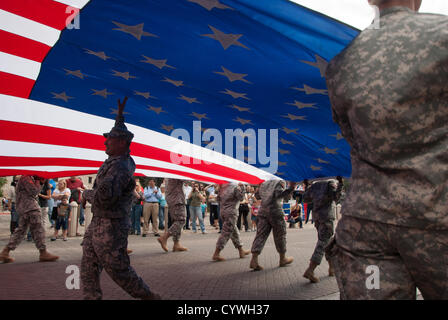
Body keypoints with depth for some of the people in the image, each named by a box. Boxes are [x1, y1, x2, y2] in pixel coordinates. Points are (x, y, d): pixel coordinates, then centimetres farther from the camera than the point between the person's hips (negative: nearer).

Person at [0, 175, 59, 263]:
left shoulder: (30, 178, 21)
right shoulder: (26, 178, -11)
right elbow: (33, 191, -20)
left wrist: (41, 182, 5)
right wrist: (38, 182, -5)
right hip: (29, 207, -10)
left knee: (21, 230, 11)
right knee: (38, 229, -5)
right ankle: (43, 253, -1)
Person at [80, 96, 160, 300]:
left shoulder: (120, 167, -22)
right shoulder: (124, 160, 7)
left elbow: (104, 197, -33)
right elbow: (119, 133, 29)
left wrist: (86, 194, -14)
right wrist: (120, 116, 32)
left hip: (111, 227, -10)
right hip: (97, 223, 10)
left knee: (119, 270, 1)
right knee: (88, 269, 9)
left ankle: (148, 296, 16)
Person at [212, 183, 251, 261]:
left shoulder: (223, 186, 7)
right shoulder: (236, 187, -14)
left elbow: (218, 198, 12)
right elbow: (241, 198, -9)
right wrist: (241, 187, -4)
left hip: (223, 211, 8)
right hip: (231, 212, -8)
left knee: (235, 232, 18)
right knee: (226, 233, -5)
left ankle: (241, 251, 29)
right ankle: (216, 254, -5)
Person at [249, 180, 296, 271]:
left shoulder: (264, 184, 18)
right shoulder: (280, 183, -2)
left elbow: (257, 195, 26)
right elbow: (280, 194, -21)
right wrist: (290, 188, -31)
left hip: (262, 211, 6)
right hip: (275, 212, -6)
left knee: (261, 235, 2)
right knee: (280, 235, 10)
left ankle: (254, 260, -10)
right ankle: (283, 259, 22)